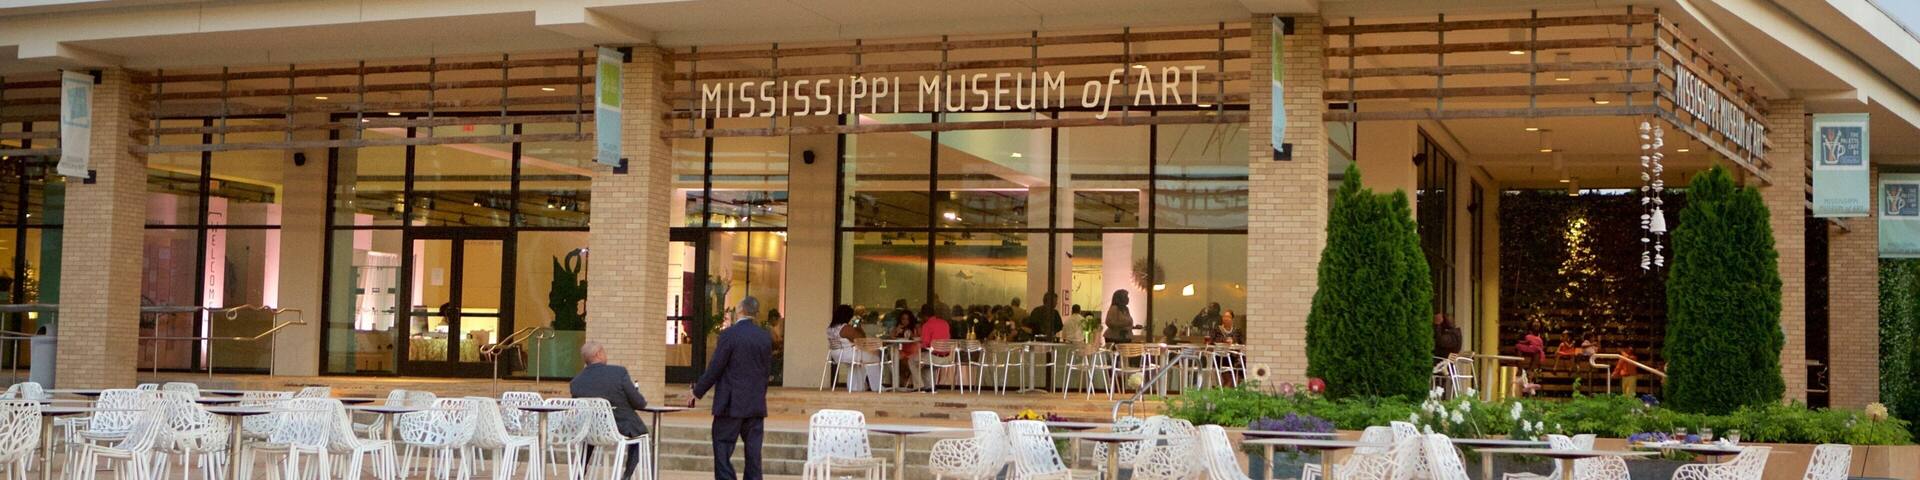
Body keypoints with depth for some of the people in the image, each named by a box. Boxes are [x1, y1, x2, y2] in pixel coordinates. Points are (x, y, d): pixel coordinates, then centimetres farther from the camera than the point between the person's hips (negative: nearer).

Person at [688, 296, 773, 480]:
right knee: (753, 452, 7)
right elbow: (766, 370, 11)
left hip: (731, 404, -5)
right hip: (757, 404, 5)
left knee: (722, 451, 1)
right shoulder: (766, 337, 5)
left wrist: (697, 392, 1)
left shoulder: (729, 334, -11)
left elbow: (714, 368, -10)